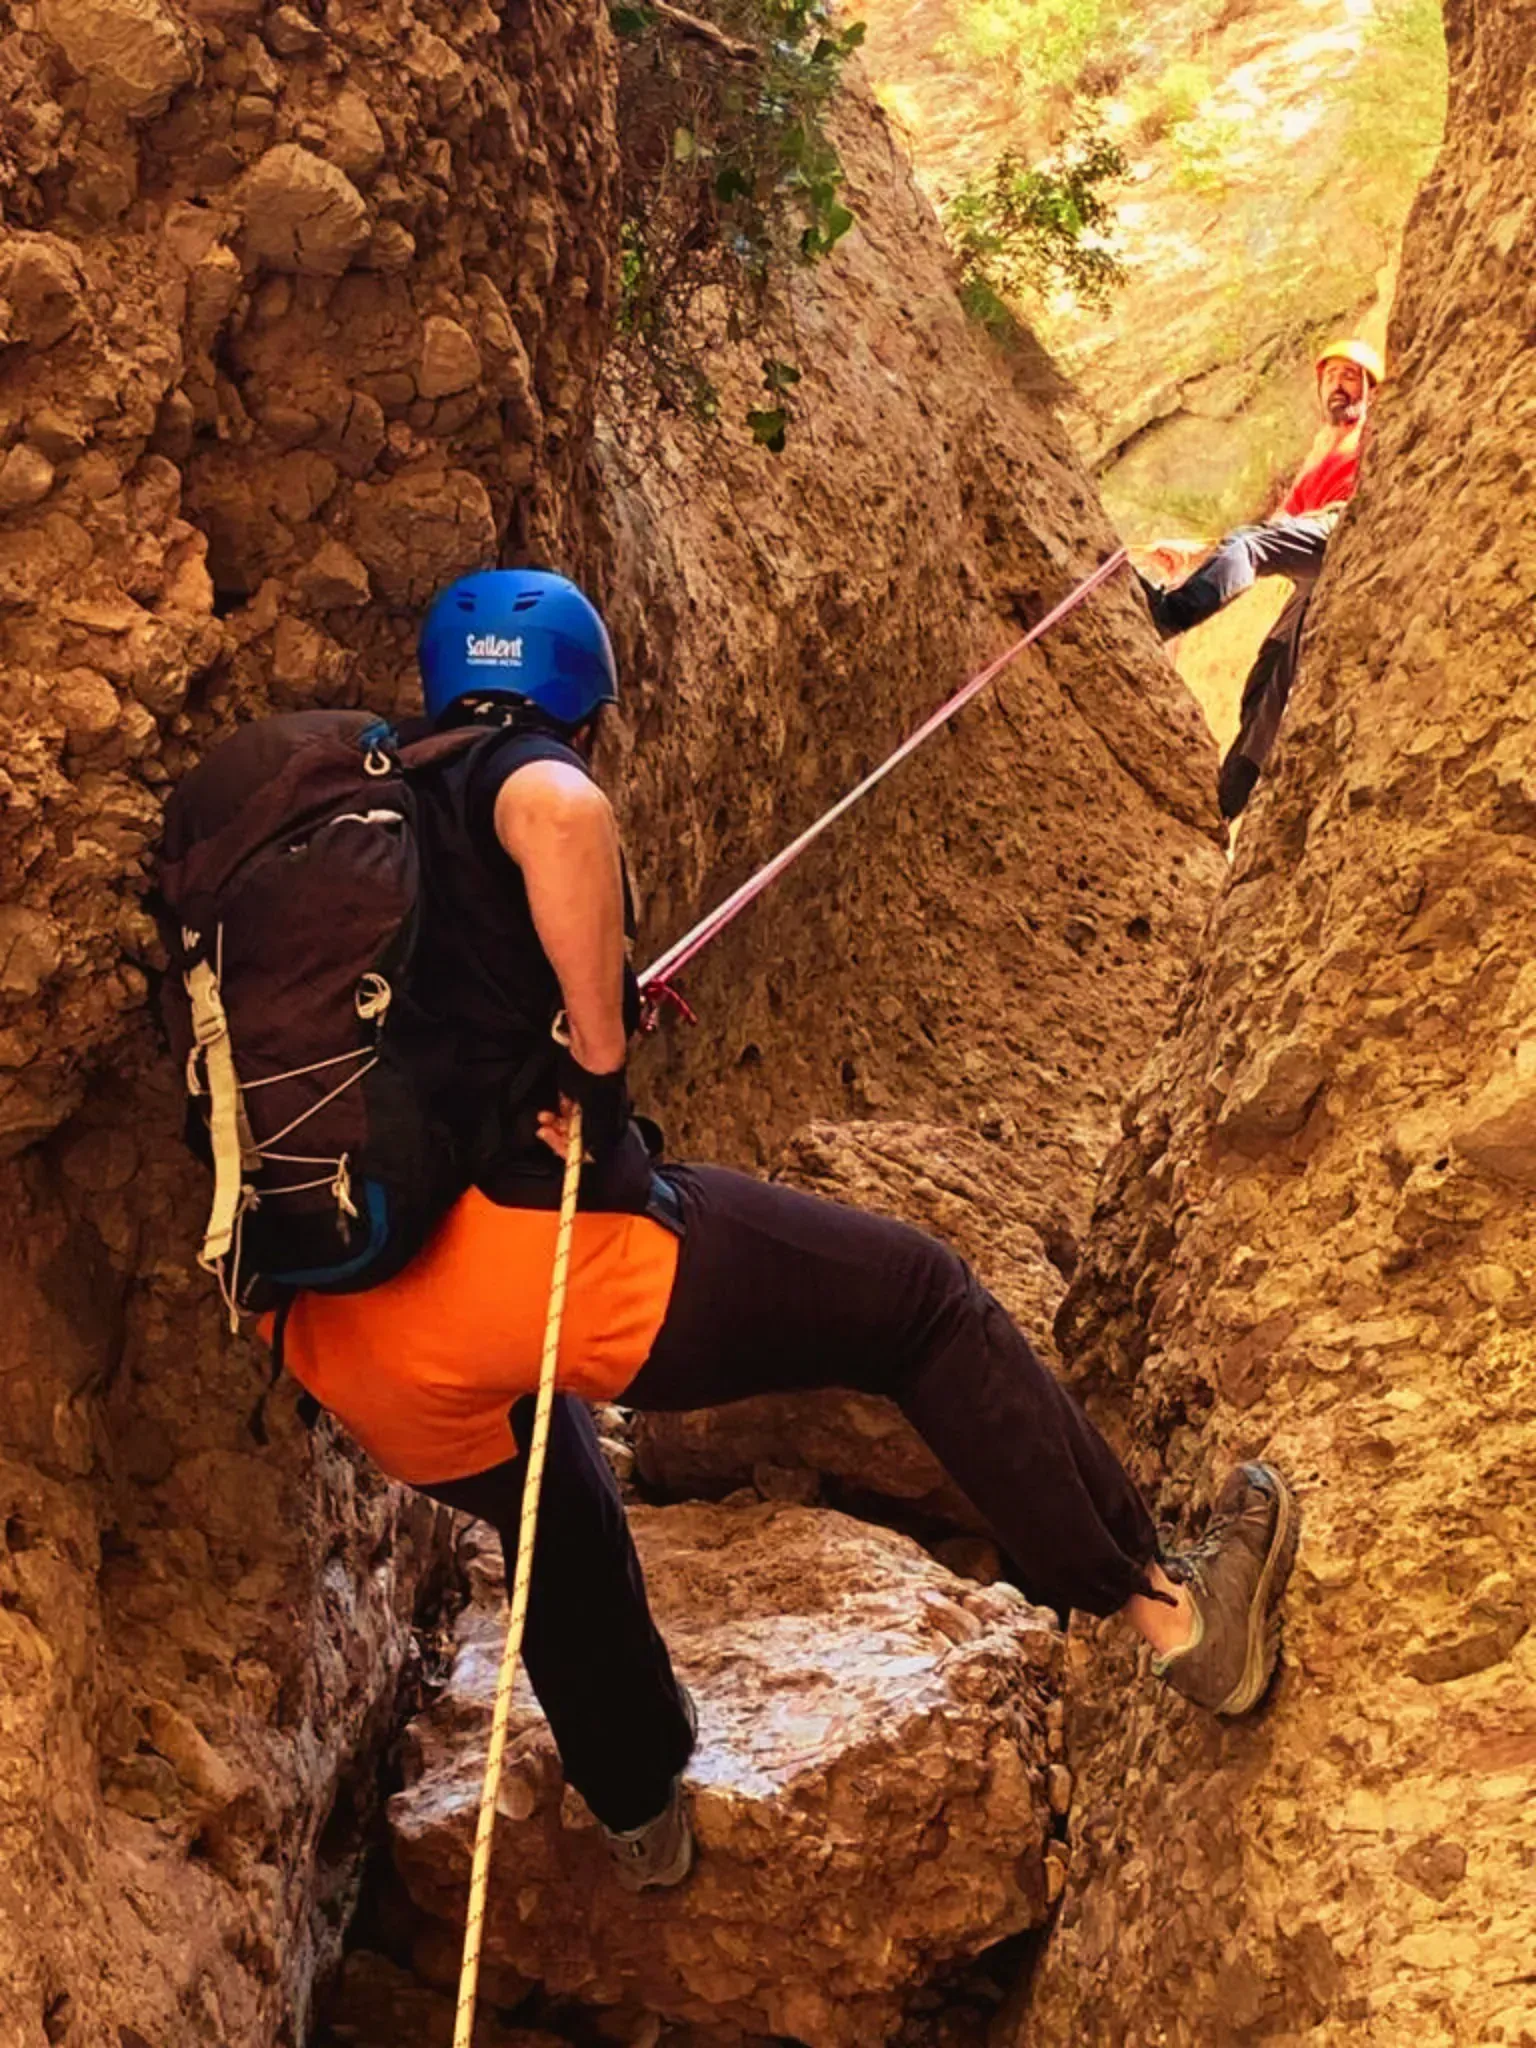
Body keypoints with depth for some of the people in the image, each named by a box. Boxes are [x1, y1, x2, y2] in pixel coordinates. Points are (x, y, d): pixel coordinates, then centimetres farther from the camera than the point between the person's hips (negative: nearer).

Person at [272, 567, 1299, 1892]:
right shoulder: (515, 777, 2)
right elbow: (563, 817, -25)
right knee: (923, 1304, 8)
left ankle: (641, 1816, 57)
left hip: (348, 1341, 8)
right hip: (522, 1238, -8)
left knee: (564, 1529, 36)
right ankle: (1170, 1611, 12)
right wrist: (600, 1049, -15)